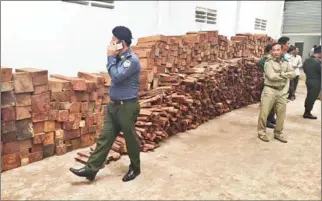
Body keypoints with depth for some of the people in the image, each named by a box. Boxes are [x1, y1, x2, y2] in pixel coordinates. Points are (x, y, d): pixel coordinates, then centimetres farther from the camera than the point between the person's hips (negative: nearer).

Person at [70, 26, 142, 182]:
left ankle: (135, 168, 28)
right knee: (105, 137, 9)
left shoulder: (132, 60, -18)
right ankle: (91, 169, 14)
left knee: (130, 138, 7)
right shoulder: (119, 58, 10)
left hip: (127, 106, -8)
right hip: (114, 104, 8)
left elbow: (116, 77, -22)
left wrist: (111, 57, -15)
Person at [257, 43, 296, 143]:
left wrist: (281, 74, -16)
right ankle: (261, 132, 15)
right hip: (270, 90, -5)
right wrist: (285, 76, -6)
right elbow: (272, 76, -19)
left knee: (281, 114, 11)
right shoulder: (268, 63, -7)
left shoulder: (285, 63, 9)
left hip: (282, 92, 5)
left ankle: (278, 133, 25)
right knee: (264, 113, -1)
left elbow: (293, 73, -4)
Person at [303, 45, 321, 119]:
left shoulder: (307, 60, 4)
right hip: (316, 82, -8)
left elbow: (304, 69, 13)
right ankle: (307, 113, 12)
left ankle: (306, 111, 27)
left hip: (308, 81, 8)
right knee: (312, 98, 3)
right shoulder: (318, 61, -22)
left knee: (309, 96, 18)